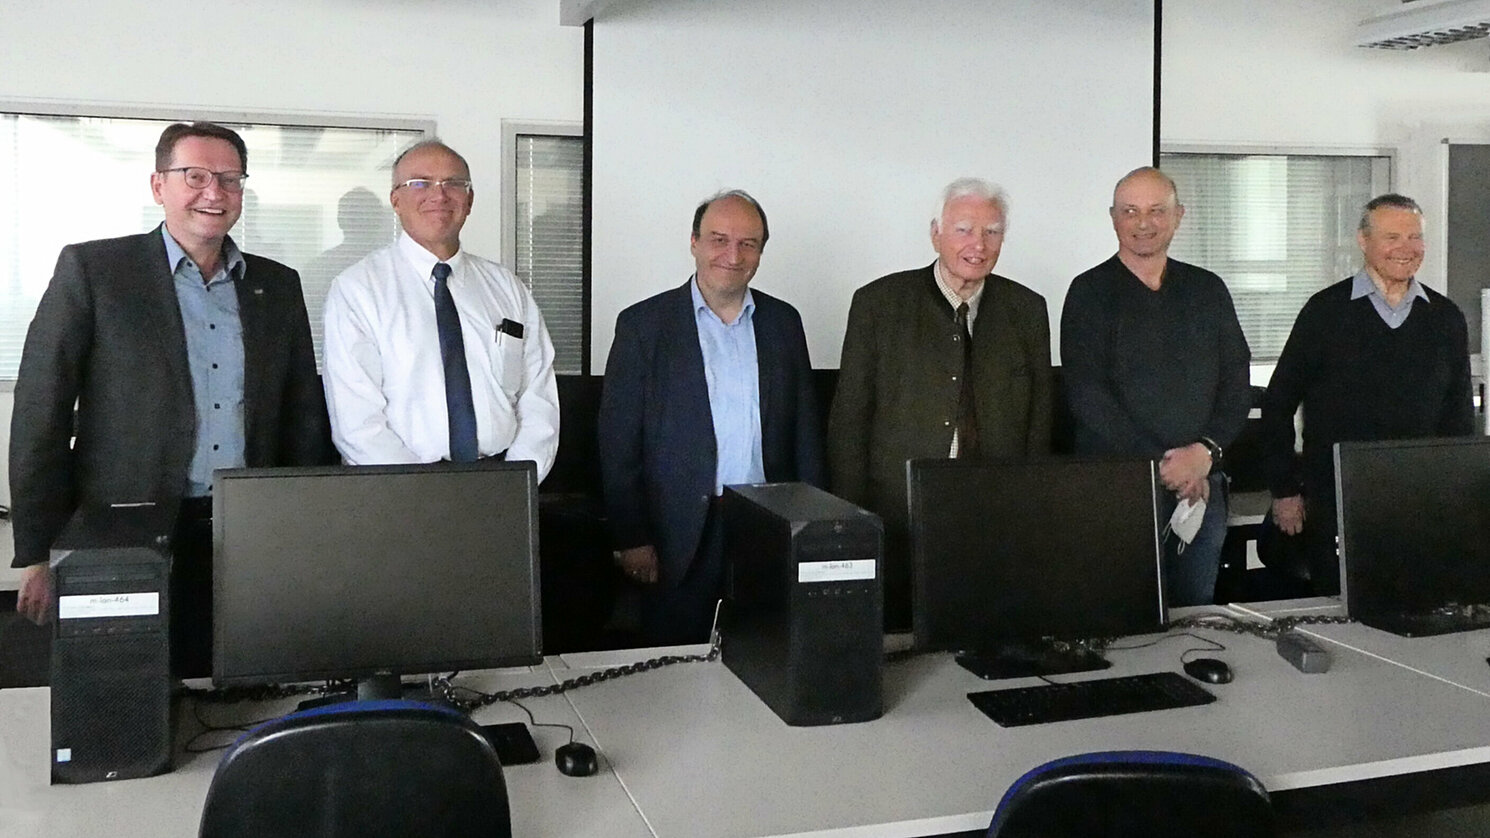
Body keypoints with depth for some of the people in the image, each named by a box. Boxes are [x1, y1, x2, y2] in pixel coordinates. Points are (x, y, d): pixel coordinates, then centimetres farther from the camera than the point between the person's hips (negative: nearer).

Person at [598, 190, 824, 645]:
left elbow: (805, 431, 12)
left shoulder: (783, 322, 10)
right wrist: (631, 539, -7)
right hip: (681, 537, -3)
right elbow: (618, 442, -3)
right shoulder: (644, 324, -1)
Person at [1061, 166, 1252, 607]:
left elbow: (1237, 384, 9)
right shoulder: (1091, 292, 0)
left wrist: (1205, 452, -8)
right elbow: (1087, 396, -9)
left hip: (1202, 484, 4)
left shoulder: (1208, 290, 12)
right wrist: (1161, 465, -12)